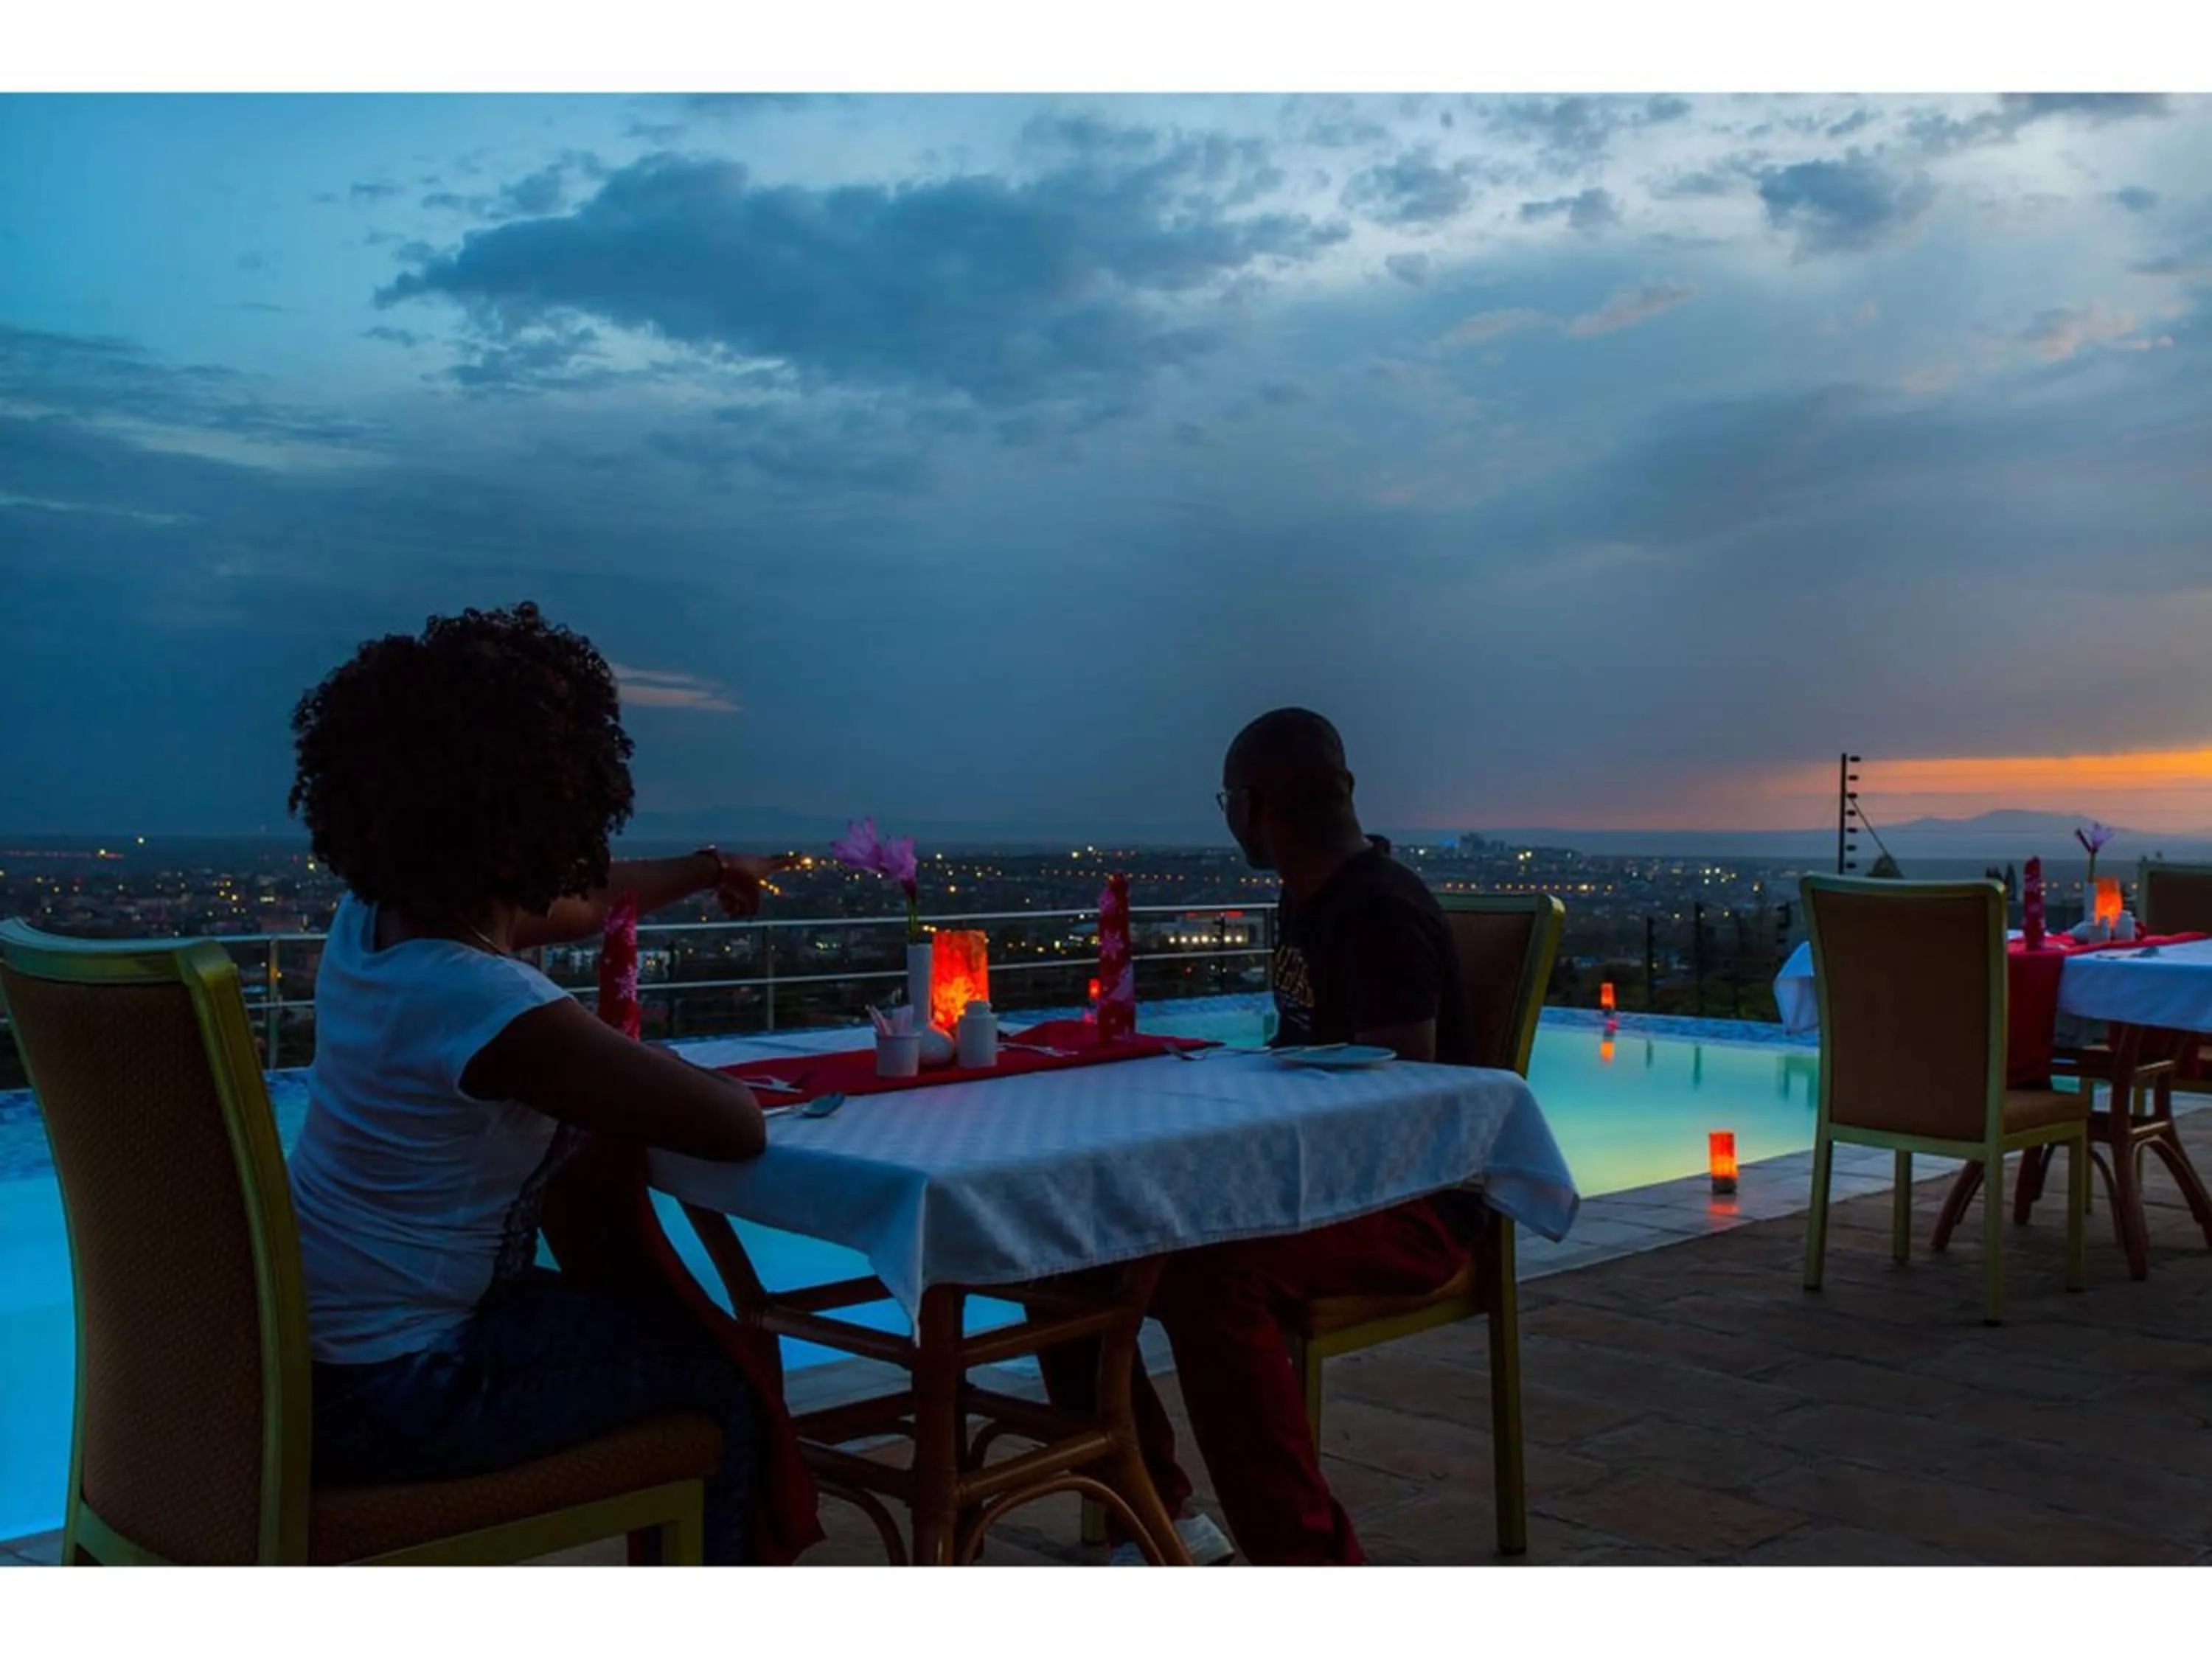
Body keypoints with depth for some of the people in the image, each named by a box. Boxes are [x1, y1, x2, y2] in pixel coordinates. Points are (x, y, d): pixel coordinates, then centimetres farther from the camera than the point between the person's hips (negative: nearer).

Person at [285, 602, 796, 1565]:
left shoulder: (368, 919, -4)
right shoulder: (496, 1011, -32)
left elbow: (562, 908, 17)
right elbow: (738, 1125, -24)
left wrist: (699, 871, 31)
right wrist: (639, 1073, -4)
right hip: (390, 1394, -8)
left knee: (645, 1316, 28)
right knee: (725, 1375, 11)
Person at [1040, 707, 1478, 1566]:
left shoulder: (1382, 910, -18)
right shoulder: (1305, 898, 11)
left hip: (1409, 1204, -9)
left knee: (1211, 1273, -37)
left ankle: (1312, 1566, -26)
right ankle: (1156, 1514, 9)